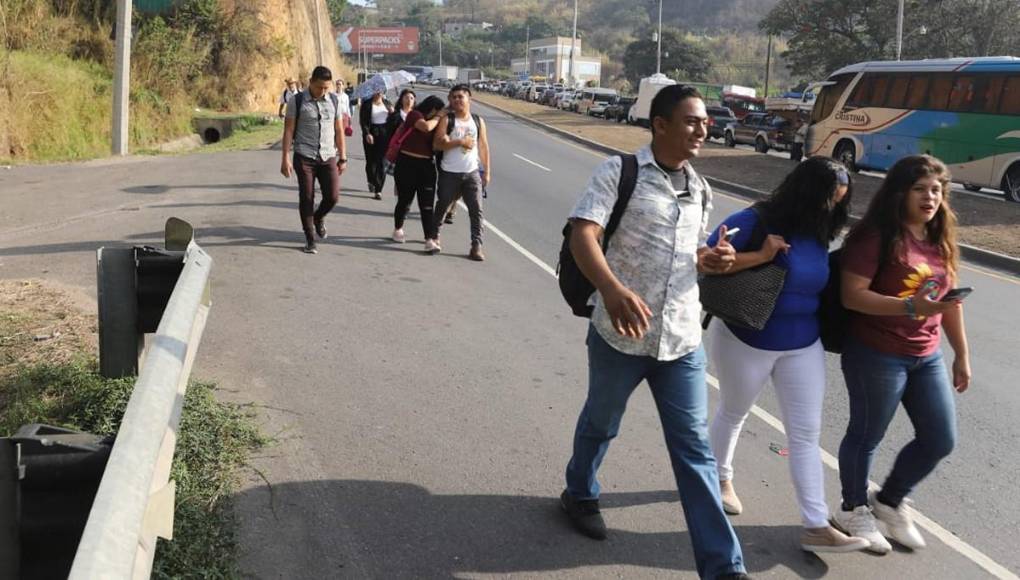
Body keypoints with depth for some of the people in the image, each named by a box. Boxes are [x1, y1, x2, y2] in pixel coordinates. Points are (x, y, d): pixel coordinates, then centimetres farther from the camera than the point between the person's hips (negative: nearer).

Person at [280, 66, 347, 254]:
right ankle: (310, 239, 13)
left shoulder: (334, 101, 6)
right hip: (304, 157, -2)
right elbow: (288, 130, -3)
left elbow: (339, 131, 10)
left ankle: (319, 217, 30)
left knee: (332, 196, -4)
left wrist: (343, 157, 7)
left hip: (328, 157, 3)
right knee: (306, 198, 0)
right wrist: (286, 159, -8)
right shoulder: (296, 101, -3)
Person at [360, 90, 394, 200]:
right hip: (371, 134, -2)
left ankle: (378, 190, 1)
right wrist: (367, 133, -20)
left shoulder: (387, 103, 13)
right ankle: (371, 181, 31)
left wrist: (393, 113, -3)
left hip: (385, 135, 2)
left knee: (382, 162, -3)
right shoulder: (366, 104, 0)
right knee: (371, 160, 1)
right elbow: (363, 120, -6)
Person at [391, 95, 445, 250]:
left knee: (427, 205, -3)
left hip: (427, 166, 5)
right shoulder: (414, 115, -6)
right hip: (407, 164, -5)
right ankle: (398, 229, 33)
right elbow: (426, 127, -25)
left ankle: (430, 239, -8)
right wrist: (438, 118, -10)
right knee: (405, 201, 9)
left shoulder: (433, 122, 14)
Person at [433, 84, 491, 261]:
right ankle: (434, 234, 37)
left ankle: (476, 246, -7)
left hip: (472, 173, 2)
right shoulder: (446, 120, -3)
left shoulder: (478, 121, 6)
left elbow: (483, 147, 9)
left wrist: (487, 172, 6)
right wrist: (459, 142, -22)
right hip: (449, 173, -2)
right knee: (443, 206, 14)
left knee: (476, 210, -7)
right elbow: (437, 144, -12)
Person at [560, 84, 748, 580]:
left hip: (683, 338, 4)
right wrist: (612, 289, -40)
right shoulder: (619, 172, -10)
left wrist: (713, 260, -1)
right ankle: (580, 494, 49)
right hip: (621, 333, -4)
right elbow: (583, 236, -22)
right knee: (600, 424, 19)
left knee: (694, 447, 4)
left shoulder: (699, 189, 10)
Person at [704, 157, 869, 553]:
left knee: (807, 434, 2)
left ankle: (816, 527, 6)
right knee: (733, 414, 19)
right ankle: (720, 479, 45)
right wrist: (760, 256, -31)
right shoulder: (754, 221, -20)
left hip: (803, 347, 5)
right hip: (745, 342, -5)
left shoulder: (818, 236, -1)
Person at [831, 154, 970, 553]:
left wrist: (961, 354, 16)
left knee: (940, 439, 12)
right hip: (876, 356, -7)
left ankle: (889, 501, 34)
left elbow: (949, 299, 14)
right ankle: (853, 510, 31)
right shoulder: (876, 237, -16)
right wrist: (910, 306, -30)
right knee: (867, 435, 8)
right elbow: (852, 296, -22)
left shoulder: (940, 240, 7)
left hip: (927, 357, 8)